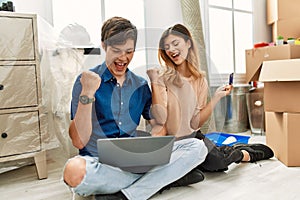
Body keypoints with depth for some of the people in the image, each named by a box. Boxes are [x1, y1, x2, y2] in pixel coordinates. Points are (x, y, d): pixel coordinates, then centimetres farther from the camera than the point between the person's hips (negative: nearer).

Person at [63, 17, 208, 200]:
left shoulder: (141, 85, 11)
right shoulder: (86, 81, -3)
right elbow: (79, 141, -11)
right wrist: (87, 93, -21)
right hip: (100, 163, -4)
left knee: (197, 147, -12)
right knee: (74, 170, -38)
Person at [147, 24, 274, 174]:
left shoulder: (200, 80, 3)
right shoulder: (163, 78, -7)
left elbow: (195, 123, -4)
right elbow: (160, 118, -19)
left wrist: (216, 98, -10)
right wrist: (154, 82, -19)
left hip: (192, 136, 1)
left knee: (215, 161, -27)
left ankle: (243, 154, 6)